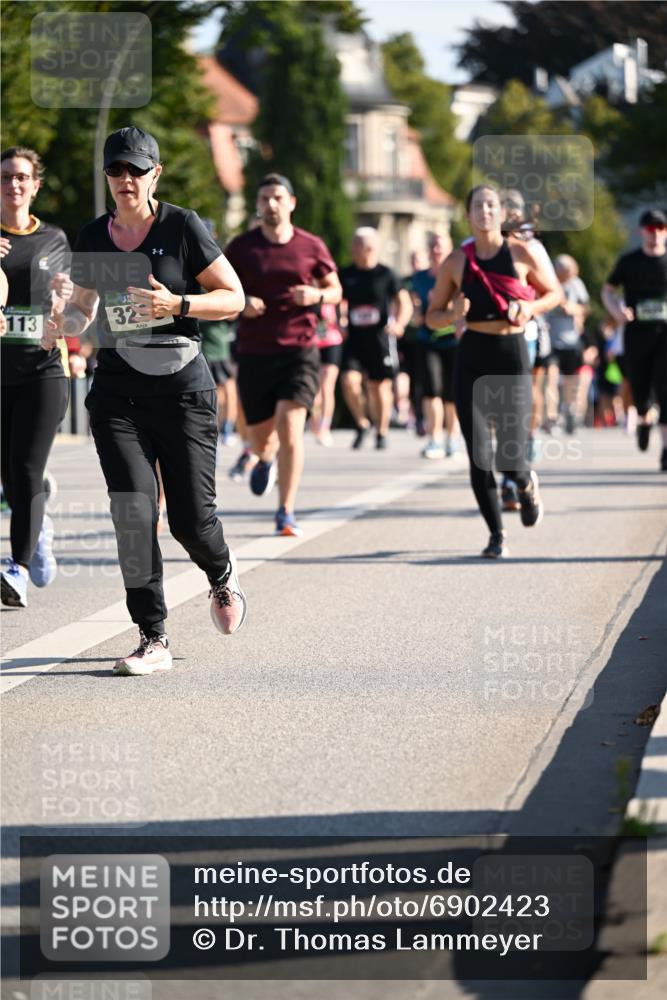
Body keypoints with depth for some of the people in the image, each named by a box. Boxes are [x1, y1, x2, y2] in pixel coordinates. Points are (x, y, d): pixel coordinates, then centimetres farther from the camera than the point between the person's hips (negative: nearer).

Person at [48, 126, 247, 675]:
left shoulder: (183, 226, -5)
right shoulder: (93, 237, 7)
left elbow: (234, 297, -3)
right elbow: (84, 304, 20)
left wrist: (177, 304, -19)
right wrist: (66, 321, -3)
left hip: (183, 388, -3)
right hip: (117, 391, 3)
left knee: (191, 518, -1)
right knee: (133, 509, -12)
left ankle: (222, 573, 36)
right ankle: (154, 639, -6)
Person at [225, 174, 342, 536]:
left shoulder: (311, 246, 3)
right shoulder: (241, 248, 2)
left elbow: (335, 290, 13)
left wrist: (317, 295, -10)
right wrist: (241, 303, -14)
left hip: (299, 350, -1)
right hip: (254, 352, 1)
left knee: (290, 427, -17)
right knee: (260, 435, 9)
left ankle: (286, 512, -11)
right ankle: (266, 460, 49)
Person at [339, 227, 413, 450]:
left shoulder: (385, 275, -1)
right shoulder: (346, 275, 7)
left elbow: (404, 303, -2)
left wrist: (399, 323, -20)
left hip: (380, 339, -2)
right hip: (354, 338, 2)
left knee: (380, 387, 4)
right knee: (350, 381, -15)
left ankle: (382, 433, 20)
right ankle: (362, 424, 7)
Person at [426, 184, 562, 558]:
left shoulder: (523, 254, -1)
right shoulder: (457, 262, 4)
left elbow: (555, 293, 12)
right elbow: (432, 317, 10)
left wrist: (530, 308, -8)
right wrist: (453, 314, -12)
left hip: (512, 354, -2)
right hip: (472, 357, 2)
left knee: (510, 456, -9)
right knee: (479, 456, -4)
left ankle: (527, 483, 29)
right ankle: (496, 534, 12)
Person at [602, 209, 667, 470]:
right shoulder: (629, 262, 6)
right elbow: (608, 290, 14)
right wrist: (616, 309, -6)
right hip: (637, 333, 1)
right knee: (639, 387, 6)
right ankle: (643, 418, 43)